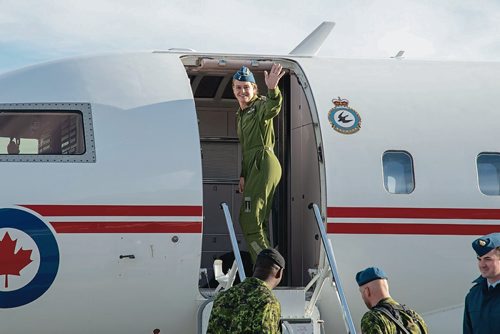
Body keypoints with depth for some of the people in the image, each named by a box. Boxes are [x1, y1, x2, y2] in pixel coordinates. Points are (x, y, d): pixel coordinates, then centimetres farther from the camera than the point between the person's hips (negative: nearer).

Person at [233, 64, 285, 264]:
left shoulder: (260, 105, -4)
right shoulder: (241, 115, 23)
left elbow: (273, 107, -30)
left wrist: (272, 89, -50)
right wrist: (243, 175, 20)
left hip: (264, 163, -10)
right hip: (254, 167, 10)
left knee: (249, 219, -16)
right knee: (256, 222, 10)